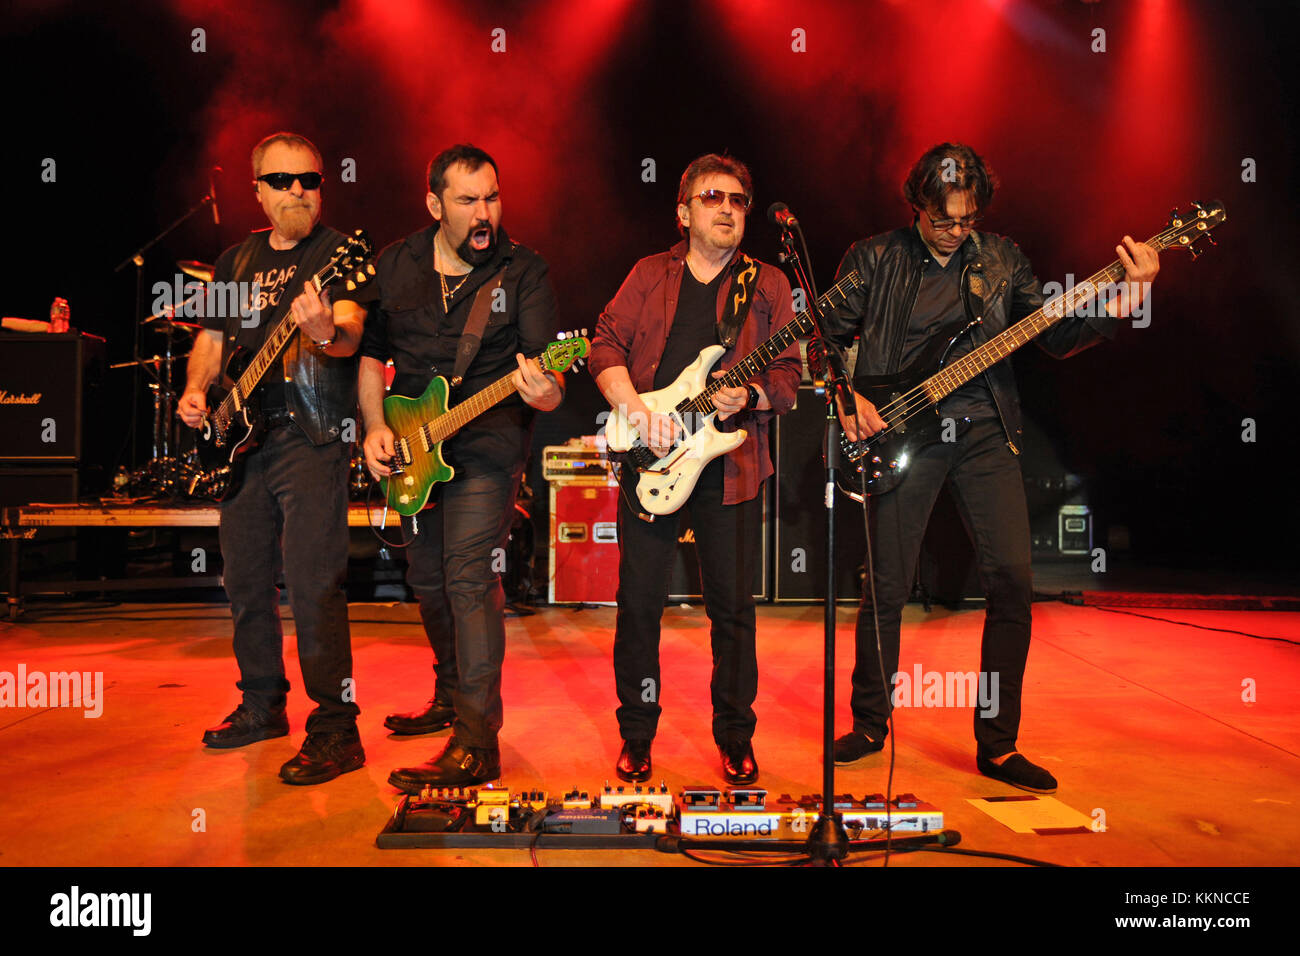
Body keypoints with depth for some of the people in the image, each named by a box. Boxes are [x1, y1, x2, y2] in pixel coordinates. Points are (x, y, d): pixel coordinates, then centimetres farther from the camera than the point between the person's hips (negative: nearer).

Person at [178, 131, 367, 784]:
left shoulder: (339, 252, -2)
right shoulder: (235, 260, 18)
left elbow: (351, 332, -19)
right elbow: (210, 341, 24)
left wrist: (328, 332, -42)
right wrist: (195, 389, 4)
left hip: (310, 439, -7)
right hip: (238, 438, 7)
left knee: (313, 588, -12)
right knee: (245, 583, 14)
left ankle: (335, 730, -4)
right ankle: (262, 706, 30)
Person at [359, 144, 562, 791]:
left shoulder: (524, 271, -3)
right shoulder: (395, 265, 8)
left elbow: (545, 370, -10)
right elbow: (370, 349, 14)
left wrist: (544, 393, -34)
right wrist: (375, 426, 1)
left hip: (486, 445, -5)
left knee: (469, 578, -17)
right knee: (428, 580, 15)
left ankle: (476, 745, -15)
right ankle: (452, 694, 37)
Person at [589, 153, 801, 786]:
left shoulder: (767, 284, 9)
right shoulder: (650, 275, 11)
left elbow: (788, 374, 3)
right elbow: (605, 346, 3)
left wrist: (746, 396, -17)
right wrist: (637, 410, -12)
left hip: (731, 466, 0)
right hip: (650, 459, 1)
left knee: (733, 608, 5)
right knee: (639, 603, 4)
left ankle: (735, 738, 23)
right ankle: (636, 736, 21)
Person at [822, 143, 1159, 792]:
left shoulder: (1000, 258, 11)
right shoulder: (873, 259, 5)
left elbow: (1054, 336, 6)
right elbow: (829, 336, 8)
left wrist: (1122, 304, -9)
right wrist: (848, 399, -7)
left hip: (984, 430, 2)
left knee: (1012, 579, -6)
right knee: (887, 586, -2)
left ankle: (997, 744, 9)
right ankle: (869, 724, 20)